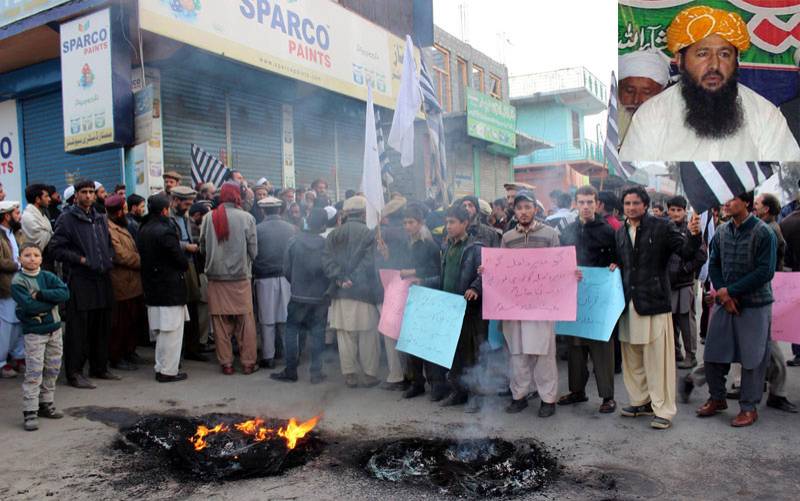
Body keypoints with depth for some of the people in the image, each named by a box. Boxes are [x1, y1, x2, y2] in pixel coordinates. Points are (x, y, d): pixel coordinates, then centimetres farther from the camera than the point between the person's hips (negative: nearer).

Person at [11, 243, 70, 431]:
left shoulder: (47, 276, 4)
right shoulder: (18, 281, -10)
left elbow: (65, 292, -12)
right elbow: (29, 306, -22)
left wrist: (41, 294, -20)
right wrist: (52, 300, -14)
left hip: (54, 329, 5)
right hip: (34, 332, -5)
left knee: (52, 370, 12)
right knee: (34, 373, -6)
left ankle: (46, 404, 26)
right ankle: (30, 413, 1)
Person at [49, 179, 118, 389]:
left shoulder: (100, 218, 16)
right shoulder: (67, 218, -4)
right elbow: (56, 248, -8)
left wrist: (109, 258, 9)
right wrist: (80, 259, -14)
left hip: (102, 279, 7)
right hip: (80, 280, -7)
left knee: (102, 327, 12)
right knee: (78, 328, -4)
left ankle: (99, 367, 24)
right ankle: (74, 373, 4)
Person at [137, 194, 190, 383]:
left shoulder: (143, 230, 9)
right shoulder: (165, 231, -18)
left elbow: (142, 256, 15)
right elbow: (182, 261, -15)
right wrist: (185, 265, 5)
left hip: (151, 287, 9)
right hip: (170, 288, -9)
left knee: (159, 330, 16)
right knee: (171, 331, -1)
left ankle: (161, 367, 25)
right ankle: (168, 371, 4)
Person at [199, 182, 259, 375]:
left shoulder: (208, 218, -4)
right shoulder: (246, 218, -10)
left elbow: (203, 247, 5)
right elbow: (253, 250, -5)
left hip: (216, 277, 2)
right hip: (241, 277, -2)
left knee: (221, 322, 10)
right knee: (245, 321, 8)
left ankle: (226, 363, 15)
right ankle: (248, 362, 14)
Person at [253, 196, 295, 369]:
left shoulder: (257, 229, -9)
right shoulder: (292, 228, -2)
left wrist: (254, 273, 11)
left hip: (265, 279, -2)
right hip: (287, 277, 3)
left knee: (267, 320, 5)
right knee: (286, 317, 13)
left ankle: (268, 357, 10)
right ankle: (286, 352, 22)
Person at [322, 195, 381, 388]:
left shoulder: (333, 235, 8)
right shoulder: (369, 234, -5)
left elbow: (327, 260, -2)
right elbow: (369, 262, -13)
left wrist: (339, 279, -7)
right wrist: (354, 280, -8)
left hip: (340, 293, 4)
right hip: (364, 292, -4)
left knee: (345, 335, 9)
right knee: (367, 335, 6)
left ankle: (349, 374, 15)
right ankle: (369, 374, 13)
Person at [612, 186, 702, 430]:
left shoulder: (661, 226, -4)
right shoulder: (620, 233, 12)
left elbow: (685, 251, -11)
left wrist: (694, 235, -29)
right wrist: (614, 266, 4)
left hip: (654, 300, -6)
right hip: (628, 302, 6)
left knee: (658, 358, -2)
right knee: (632, 357, 14)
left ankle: (663, 410, 9)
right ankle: (641, 401, 28)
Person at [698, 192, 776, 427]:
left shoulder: (763, 233, -11)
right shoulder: (721, 232, 4)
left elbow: (765, 272, -15)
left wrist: (731, 290, -16)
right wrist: (723, 294, -7)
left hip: (754, 304, -5)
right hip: (724, 302, 5)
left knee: (752, 357, 3)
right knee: (713, 353, 8)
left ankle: (749, 407, 17)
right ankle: (717, 398, 25)